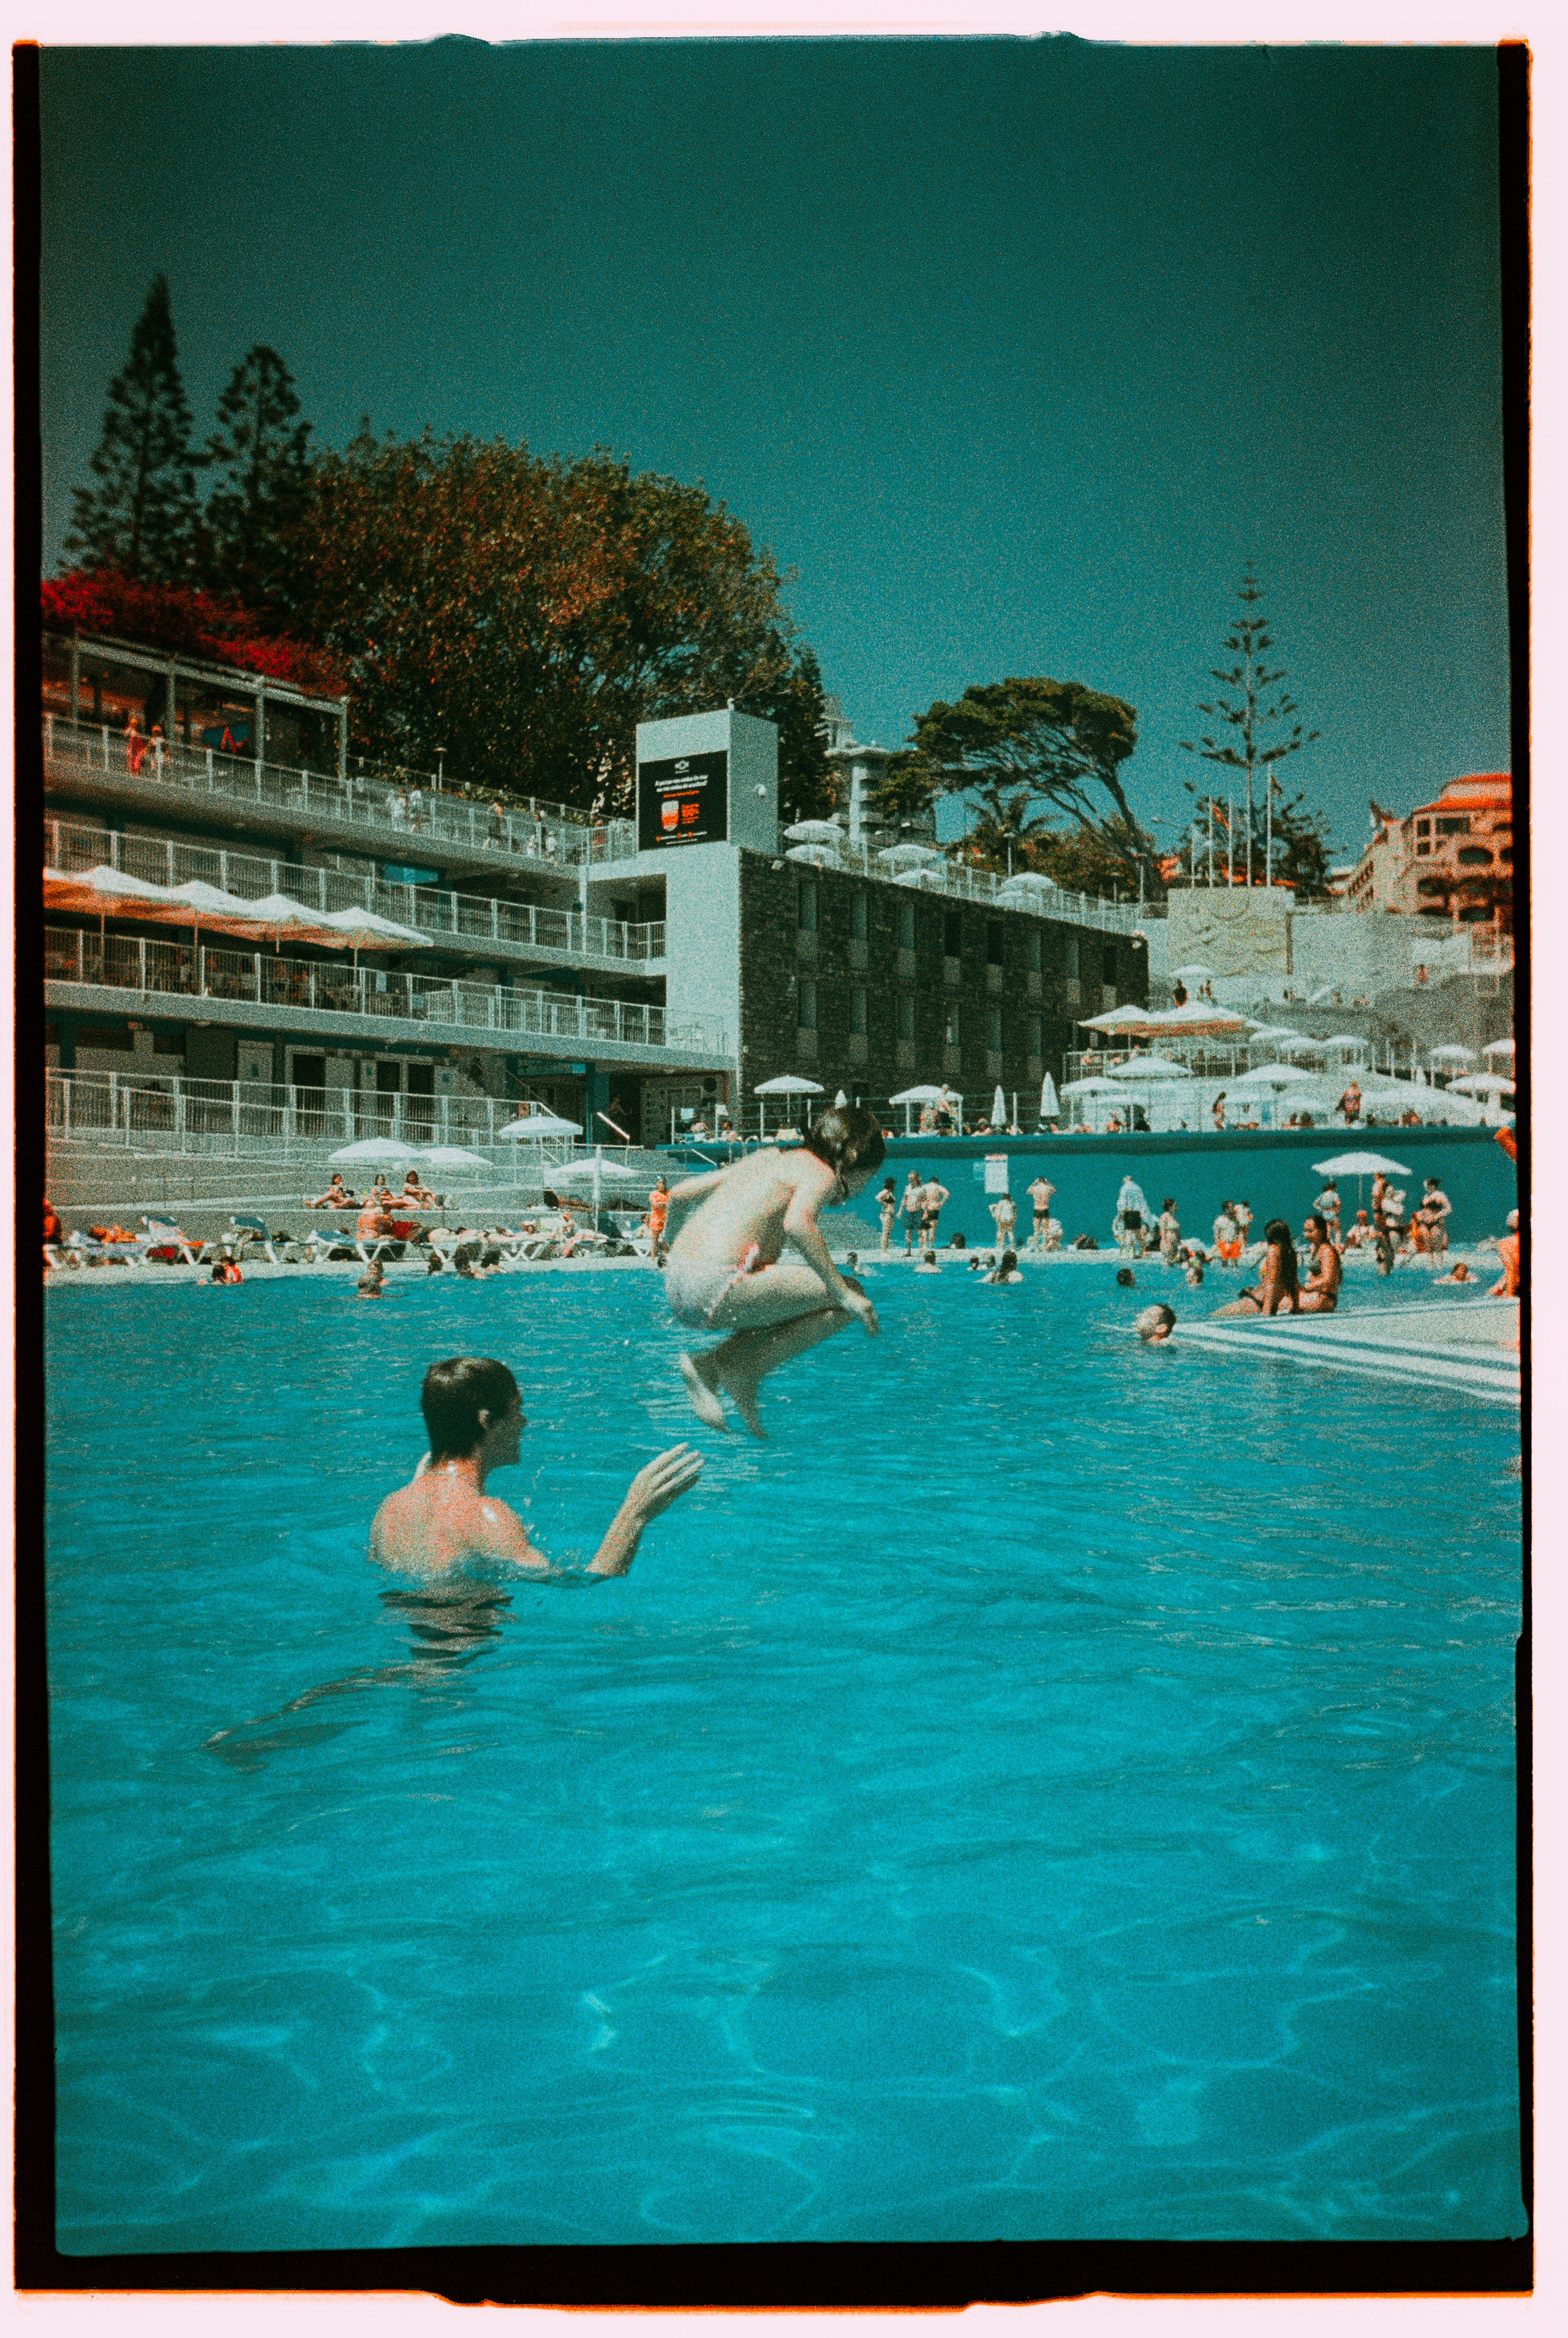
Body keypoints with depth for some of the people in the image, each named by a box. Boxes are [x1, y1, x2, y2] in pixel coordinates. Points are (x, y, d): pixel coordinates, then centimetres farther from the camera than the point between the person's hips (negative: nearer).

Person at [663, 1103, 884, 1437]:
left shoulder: (768, 1158, 25)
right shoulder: (821, 1172, 1)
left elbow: (678, 1194, 26)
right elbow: (797, 1223, -22)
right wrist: (843, 1292, -16)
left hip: (675, 1291, 9)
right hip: (716, 1290, -9)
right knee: (851, 1295, 0)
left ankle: (710, 1366, 9)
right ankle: (742, 1370, -4)